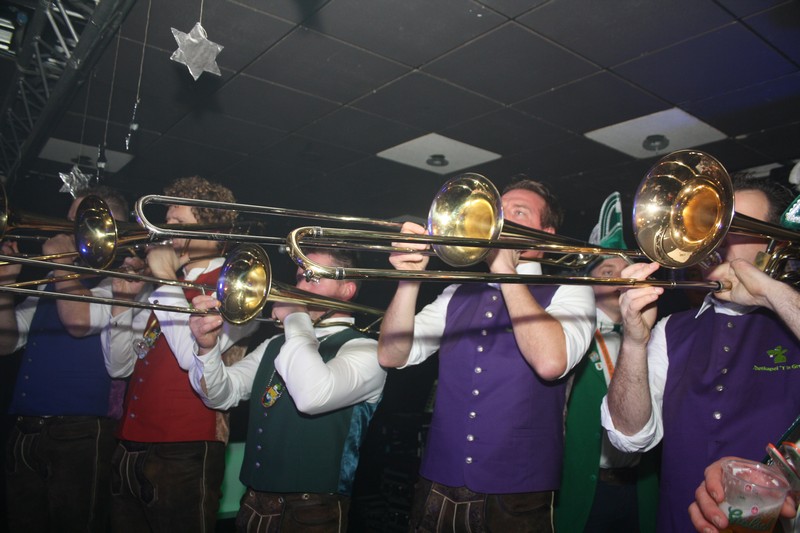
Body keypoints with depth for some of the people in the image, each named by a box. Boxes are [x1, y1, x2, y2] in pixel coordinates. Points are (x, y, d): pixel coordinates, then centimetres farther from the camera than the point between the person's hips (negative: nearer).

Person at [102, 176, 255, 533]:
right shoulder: (157, 287, 12)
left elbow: (195, 355, -23)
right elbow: (119, 367, 12)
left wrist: (165, 279, -14)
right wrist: (123, 301, -1)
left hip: (183, 453, -6)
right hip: (129, 450, 7)